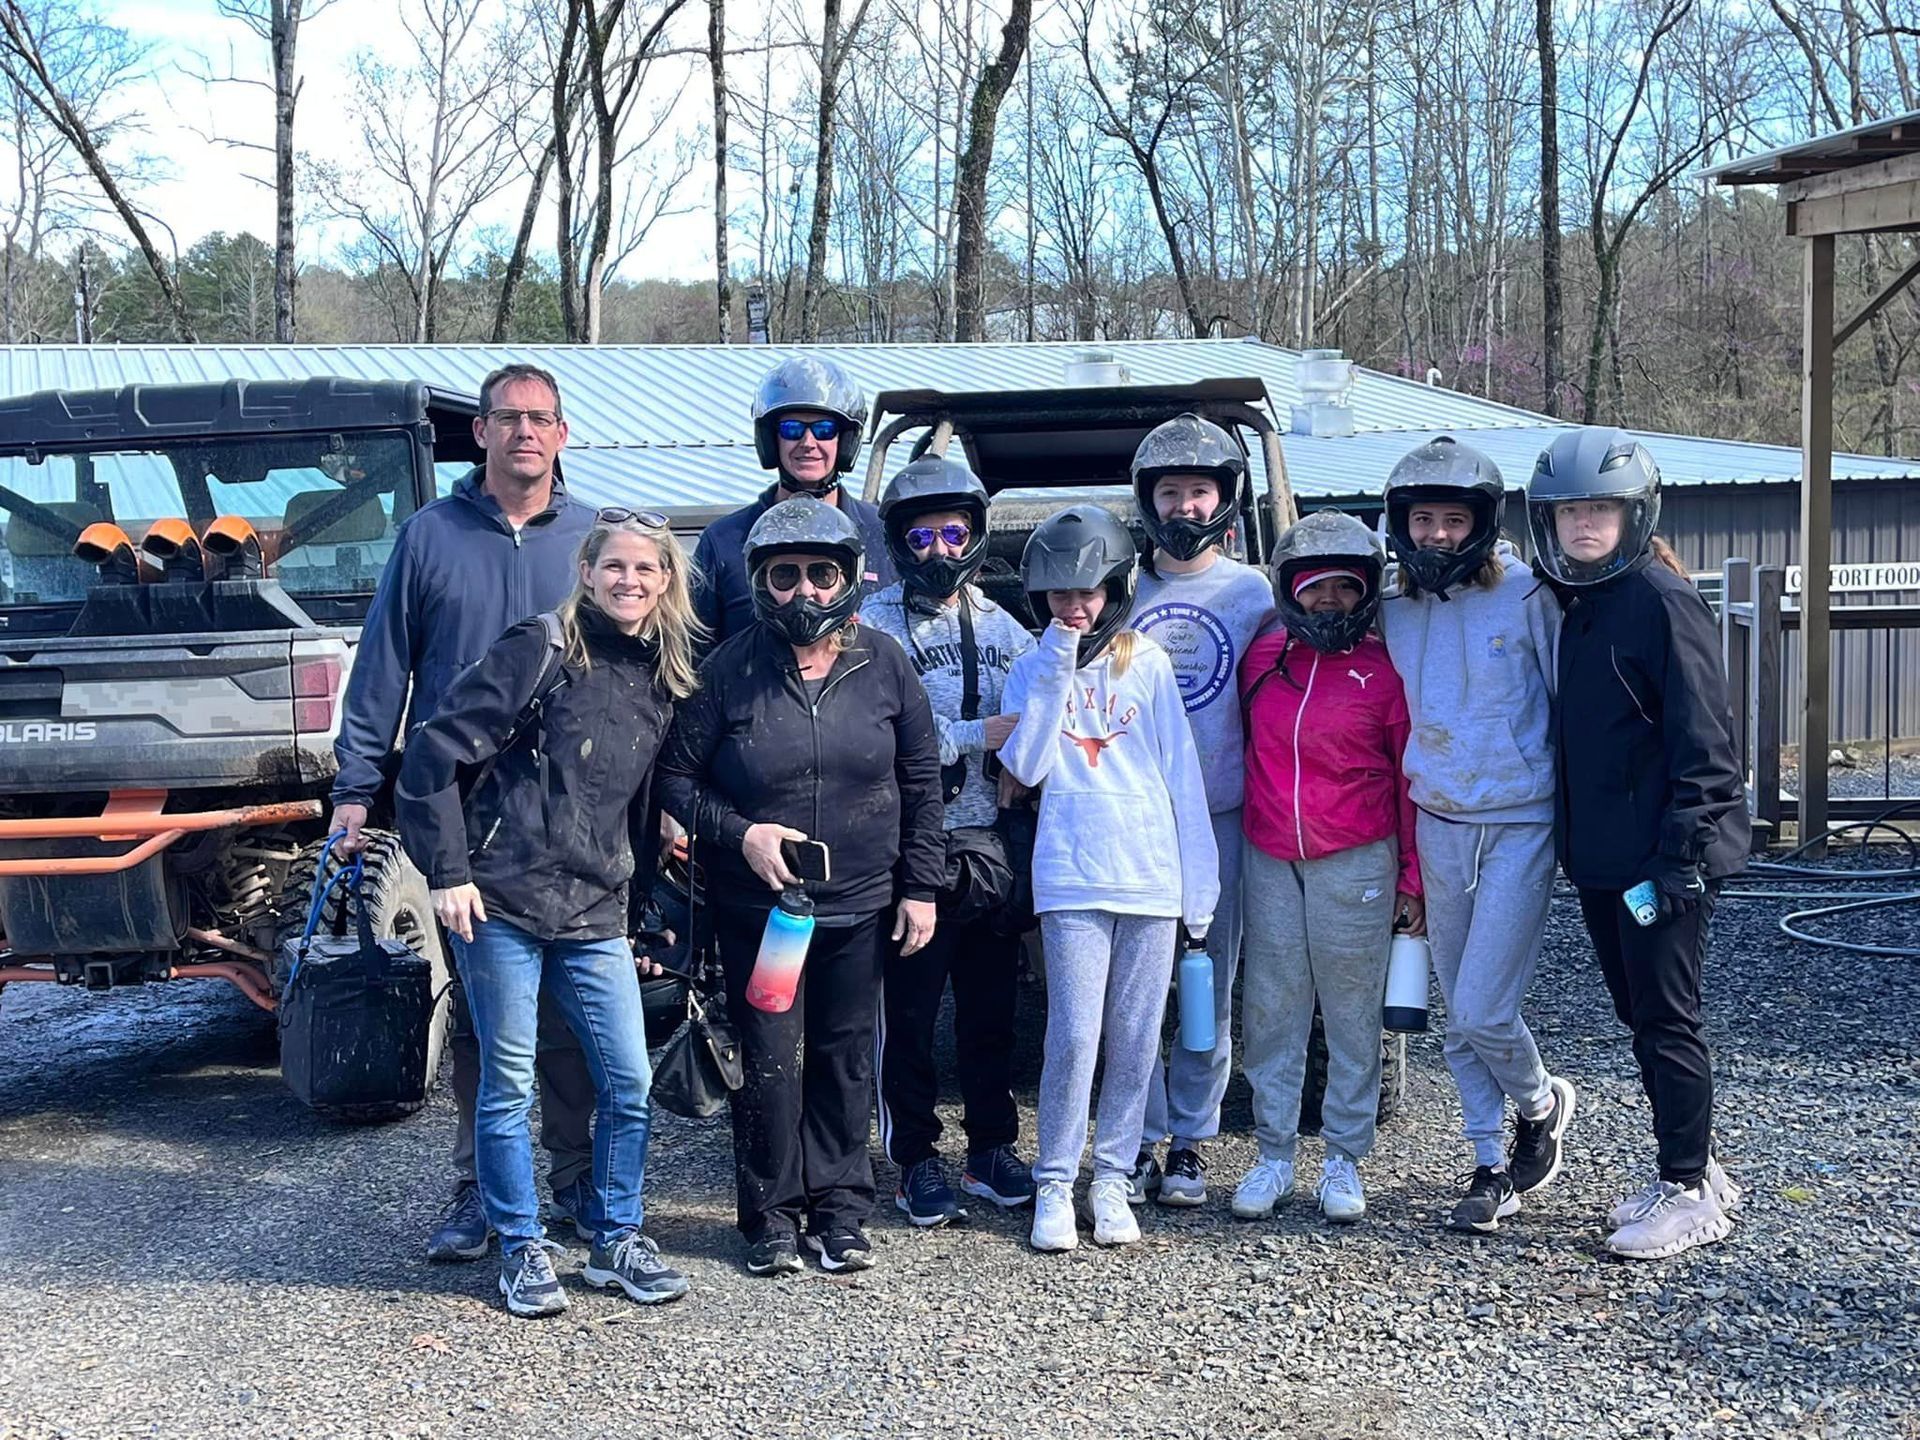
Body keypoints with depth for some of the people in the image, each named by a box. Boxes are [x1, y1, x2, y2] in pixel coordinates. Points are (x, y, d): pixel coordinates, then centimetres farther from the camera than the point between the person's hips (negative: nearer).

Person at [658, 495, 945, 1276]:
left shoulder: (884, 664, -1)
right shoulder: (728, 671, -8)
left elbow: (921, 781, 5)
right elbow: (675, 778, -3)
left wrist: (921, 886, 3)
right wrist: (739, 833, -16)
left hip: (861, 904, 2)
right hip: (756, 905, -2)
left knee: (846, 1058, 11)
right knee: (770, 1062, 1)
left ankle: (839, 1209, 24)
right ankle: (772, 1215, 16)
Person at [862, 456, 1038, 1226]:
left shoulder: (1000, 627, 14)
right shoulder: (875, 624, -3)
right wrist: (979, 735, -15)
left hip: (989, 843, 5)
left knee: (991, 1004, 11)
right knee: (908, 1010, 1)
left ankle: (992, 1149, 24)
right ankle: (916, 1161, 13)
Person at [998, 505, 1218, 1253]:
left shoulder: (1147, 662, 6)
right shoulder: (1034, 669, 8)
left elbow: (1182, 772, 5)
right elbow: (1025, 765, -7)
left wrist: (1200, 882, 1)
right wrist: (1056, 665, -9)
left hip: (1152, 877, 1)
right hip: (1070, 877, -1)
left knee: (1136, 1040, 5)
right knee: (1074, 1037, -8)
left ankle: (1112, 1178, 18)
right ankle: (1054, 1184, 6)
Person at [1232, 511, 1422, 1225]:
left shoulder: (1385, 671, -4)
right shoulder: (1262, 658, 5)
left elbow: (1412, 782, 0)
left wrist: (1412, 881, -1)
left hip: (1356, 866, -3)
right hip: (1270, 863, 3)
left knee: (1352, 1017, 5)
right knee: (1271, 1013, 7)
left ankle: (1343, 1159, 17)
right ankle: (1273, 1156, 18)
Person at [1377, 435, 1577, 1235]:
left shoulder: (1527, 594, -11)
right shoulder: (1396, 612, 4)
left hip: (1520, 825, -5)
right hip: (1440, 828, 5)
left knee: (1483, 1010, -7)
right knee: (1460, 1019, 10)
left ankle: (1542, 1104, 24)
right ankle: (1494, 1167, 24)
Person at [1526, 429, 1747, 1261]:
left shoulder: (1662, 602, -13)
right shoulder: (1569, 606, 12)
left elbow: (1701, 740, -17)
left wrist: (1680, 851, -20)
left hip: (1662, 856, -9)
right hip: (1599, 858, 9)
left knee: (1667, 1020, -1)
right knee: (1638, 1013, 15)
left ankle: (1690, 1194, 12)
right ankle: (1692, 1172, 28)